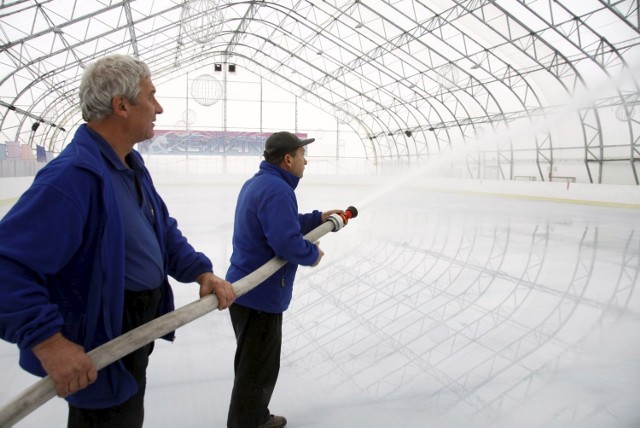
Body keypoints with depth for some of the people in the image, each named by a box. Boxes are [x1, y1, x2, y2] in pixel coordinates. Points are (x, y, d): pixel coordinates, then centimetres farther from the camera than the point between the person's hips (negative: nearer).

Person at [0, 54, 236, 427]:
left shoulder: (132, 165, 4)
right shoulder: (74, 174, -29)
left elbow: (163, 229, 11)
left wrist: (201, 272, -1)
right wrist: (49, 342, -34)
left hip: (138, 327, 9)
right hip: (100, 346, -9)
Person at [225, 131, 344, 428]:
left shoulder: (257, 182, 11)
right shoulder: (277, 189, -22)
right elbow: (286, 242, -30)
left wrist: (317, 218, 16)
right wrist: (313, 254, -12)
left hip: (247, 288, 11)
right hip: (260, 295, -11)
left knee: (258, 365, 25)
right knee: (257, 370, 5)